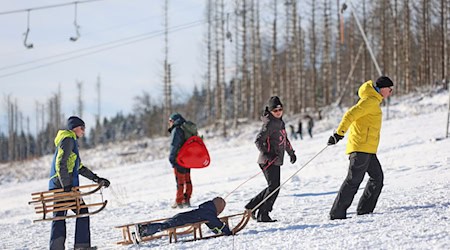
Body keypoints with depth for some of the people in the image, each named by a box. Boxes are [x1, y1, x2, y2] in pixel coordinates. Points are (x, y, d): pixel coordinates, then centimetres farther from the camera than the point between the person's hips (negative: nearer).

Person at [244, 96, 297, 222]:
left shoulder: (280, 122, 14)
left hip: (276, 161, 9)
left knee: (273, 187, 13)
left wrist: (291, 152, 37)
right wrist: (267, 154, -29)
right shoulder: (269, 124, -14)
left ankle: (251, 206, 21)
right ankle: (263, 215, -4)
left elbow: (284, 139, 30)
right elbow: (258, 140, -19)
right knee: (274, 187, -10)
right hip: (269, 161, -9)